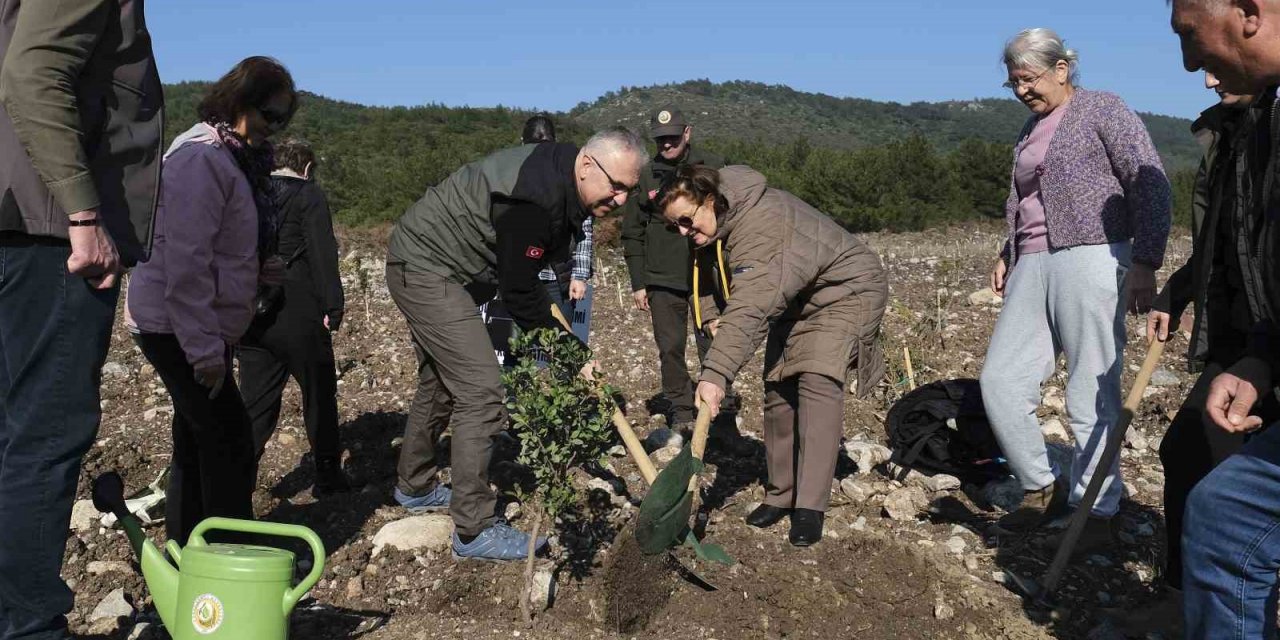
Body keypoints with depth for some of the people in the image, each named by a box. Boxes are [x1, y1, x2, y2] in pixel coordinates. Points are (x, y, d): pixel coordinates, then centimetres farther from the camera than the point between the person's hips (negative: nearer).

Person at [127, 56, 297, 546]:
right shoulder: (201, 157, -18)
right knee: (229, 440, -8)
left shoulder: (237, 158, 13)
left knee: (197, 443, 14)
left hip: (199, 327, 10)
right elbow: (184, 261, -24)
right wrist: (204, 349, -24)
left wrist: (259, 271, 2)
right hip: (177, 326, -10)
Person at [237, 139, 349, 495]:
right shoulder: (309, 196, -5)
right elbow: (322, 255, -14)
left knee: (256, 405, 9)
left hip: (251, 318, 6)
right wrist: (333, 306, -12)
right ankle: (328, 477, 20)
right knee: (319, 395, 10)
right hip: (298, 317, -5)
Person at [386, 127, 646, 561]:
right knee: (481, 395, -13)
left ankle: (415, 487, 44)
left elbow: (521, 278, 11)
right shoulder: (536, 198, -31)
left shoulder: (559, 181, 1)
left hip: (425, 267, 11)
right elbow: (518, 292, -23)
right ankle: (474, 532, -4)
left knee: (440, 384, 24)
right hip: (426, 269, -11)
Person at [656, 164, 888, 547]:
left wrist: (716, 373, -57)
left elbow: (749, 308, -49)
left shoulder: (758, 227, -37)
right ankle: (781, 494, 14)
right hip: (797, 297, 9)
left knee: (818, 382, -25)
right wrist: (711, 314, -4)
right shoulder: (725, 219, -6)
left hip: (847, 289, -9)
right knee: (778, 387, 4)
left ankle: (810, 507, -21)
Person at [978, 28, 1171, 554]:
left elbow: (1150, 184, -7)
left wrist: (1145, 262, -14)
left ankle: (1098, 515, 7)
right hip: (1033, 268, 8)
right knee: (1000, 379, 0)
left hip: (1090, 259, -7)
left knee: (1091, 397, -4)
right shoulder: (1032, 129, 20)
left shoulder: (1102, 109, -1)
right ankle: (1042, 488, 16)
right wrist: (1008, 254, 19)